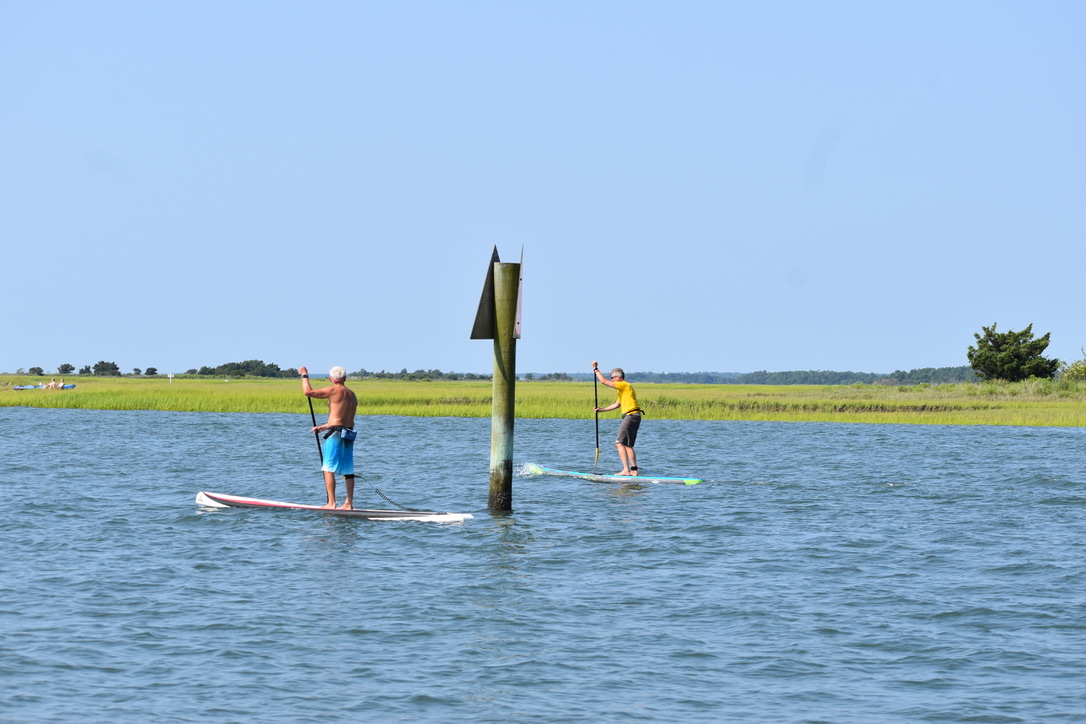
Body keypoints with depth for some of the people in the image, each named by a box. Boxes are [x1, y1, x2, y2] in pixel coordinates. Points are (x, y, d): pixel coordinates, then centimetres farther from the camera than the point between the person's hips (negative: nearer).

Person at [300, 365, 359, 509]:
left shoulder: (334, 390, -8)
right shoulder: (352, 394, 17)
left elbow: (308, 391, -9)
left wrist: (305, 375, 7)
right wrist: (324, 427, 29)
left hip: (335, 434, -8)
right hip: (349, 435, 8)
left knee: (328, 468, -5)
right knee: (348, 470, 10)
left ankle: (331, 503, -9)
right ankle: (349, 503, 11)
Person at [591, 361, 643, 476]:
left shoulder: (624, 385, -7)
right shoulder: (623, 389, 24)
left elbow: (604, 381, -12)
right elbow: (617, 404, 31)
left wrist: (596, 369, -1)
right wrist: (601, 410, 29)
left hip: (631, 416, -10)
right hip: (635, 417, 10)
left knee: (620, 443, -12)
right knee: (628, 445, 12)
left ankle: (626, 470, -19)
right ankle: (634, 470, 9)